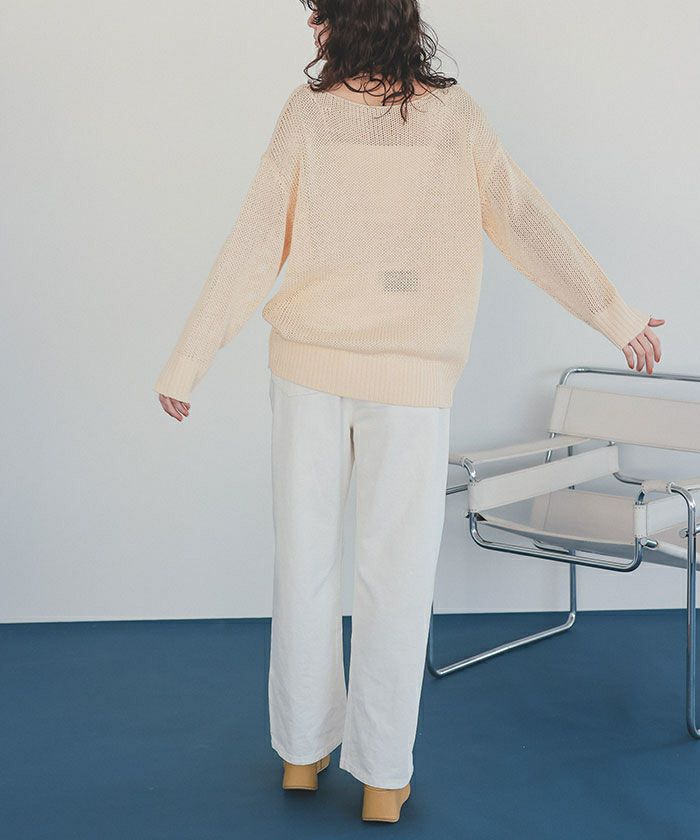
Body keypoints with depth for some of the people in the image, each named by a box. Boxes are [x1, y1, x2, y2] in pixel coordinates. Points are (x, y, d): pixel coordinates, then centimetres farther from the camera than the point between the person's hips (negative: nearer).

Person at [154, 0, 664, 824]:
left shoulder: (307, 112, -6)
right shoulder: (454, 114, -5)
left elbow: (251, 247, -8)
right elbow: (524, 220, -5)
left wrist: (188, 360, -3)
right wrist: (613, 314, 3)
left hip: (308, 365, 1)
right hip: (410, 380, -1)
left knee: (304, 561, 13)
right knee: (396, 577, 6)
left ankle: (303, 751, 25)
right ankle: (381, 778, 13)